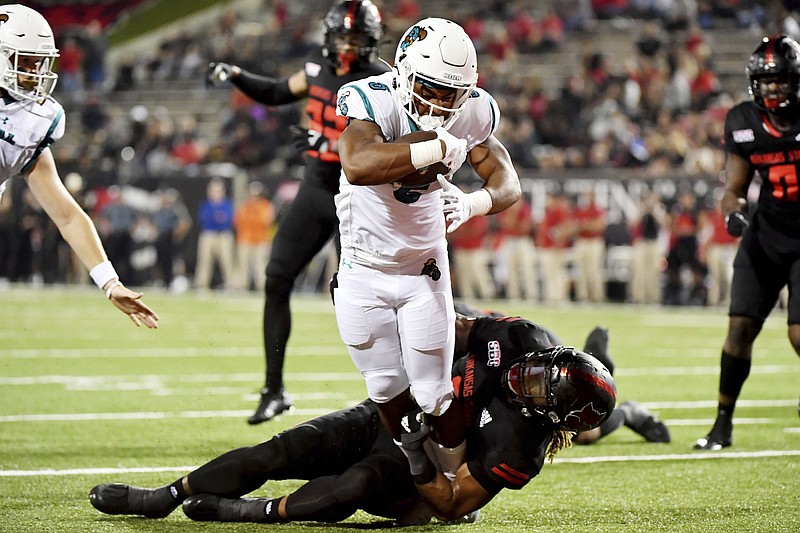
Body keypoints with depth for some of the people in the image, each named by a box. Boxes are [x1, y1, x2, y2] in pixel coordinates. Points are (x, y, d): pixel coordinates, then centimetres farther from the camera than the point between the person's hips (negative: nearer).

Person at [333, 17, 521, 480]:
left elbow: (508, 182, -7)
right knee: (388, 391, 6)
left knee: (434, 394, 0)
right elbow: (357, 164, -44)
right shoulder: (373, 100, -25)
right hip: (363, 272, -1)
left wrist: (472, 203, -28)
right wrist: (433, 150, -46)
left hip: (424, 271, 2)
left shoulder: (470, 113, -11)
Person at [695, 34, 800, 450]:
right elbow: (734, 189, 2)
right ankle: (723, 424, 9)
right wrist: (733, 213, -18)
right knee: (741, 327, -3)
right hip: (766, 234, 3)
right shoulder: (744, 123, -3)